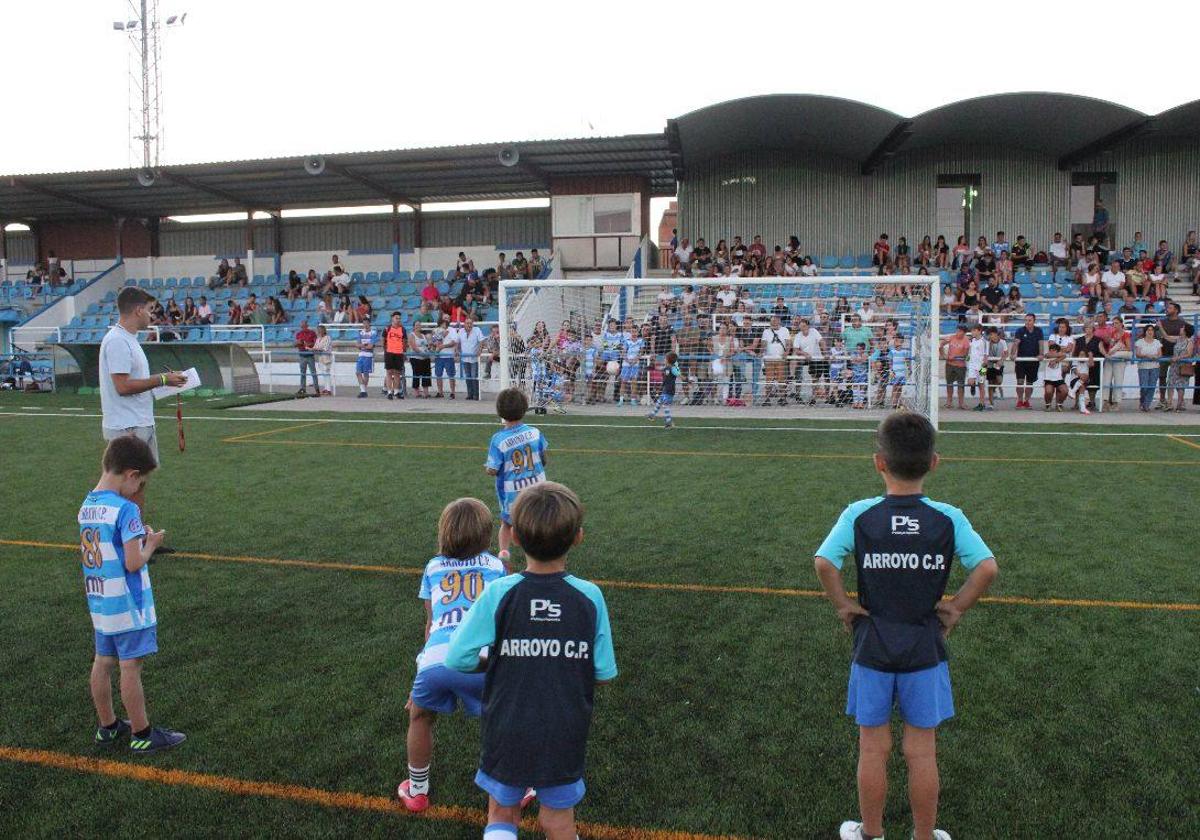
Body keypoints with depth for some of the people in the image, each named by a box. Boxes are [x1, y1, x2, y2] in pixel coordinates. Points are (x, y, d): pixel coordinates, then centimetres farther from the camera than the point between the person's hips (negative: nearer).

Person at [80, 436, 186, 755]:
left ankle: (107, 727, 30)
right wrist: (150, 544, -5)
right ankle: (142, 735, 13)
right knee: (130, 666, 2)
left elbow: (100, 549, 13)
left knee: (103, 661, 16)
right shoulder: (126, 509, -21)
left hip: (98, 601, 8)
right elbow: (134, 563, -22)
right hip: (128, 605, -8)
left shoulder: (87, 505, 4)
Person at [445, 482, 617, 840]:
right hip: (565, 736, 1)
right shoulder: (590, 597, -14)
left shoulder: (498, 594, -17)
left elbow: (456, 660, -14)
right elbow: (603, 673, -6)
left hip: (507, 733, 0)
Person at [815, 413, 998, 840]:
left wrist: (844, 605, -6)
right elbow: (987, 567, -16)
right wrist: (956, 607, -4)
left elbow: (823, 563, -20)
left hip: (872, 648, 0)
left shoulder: (858, 515, -11)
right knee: (922, 752, 14)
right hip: (925, 649, 1)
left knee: (873, 749, 13)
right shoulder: (948, 519, -9)